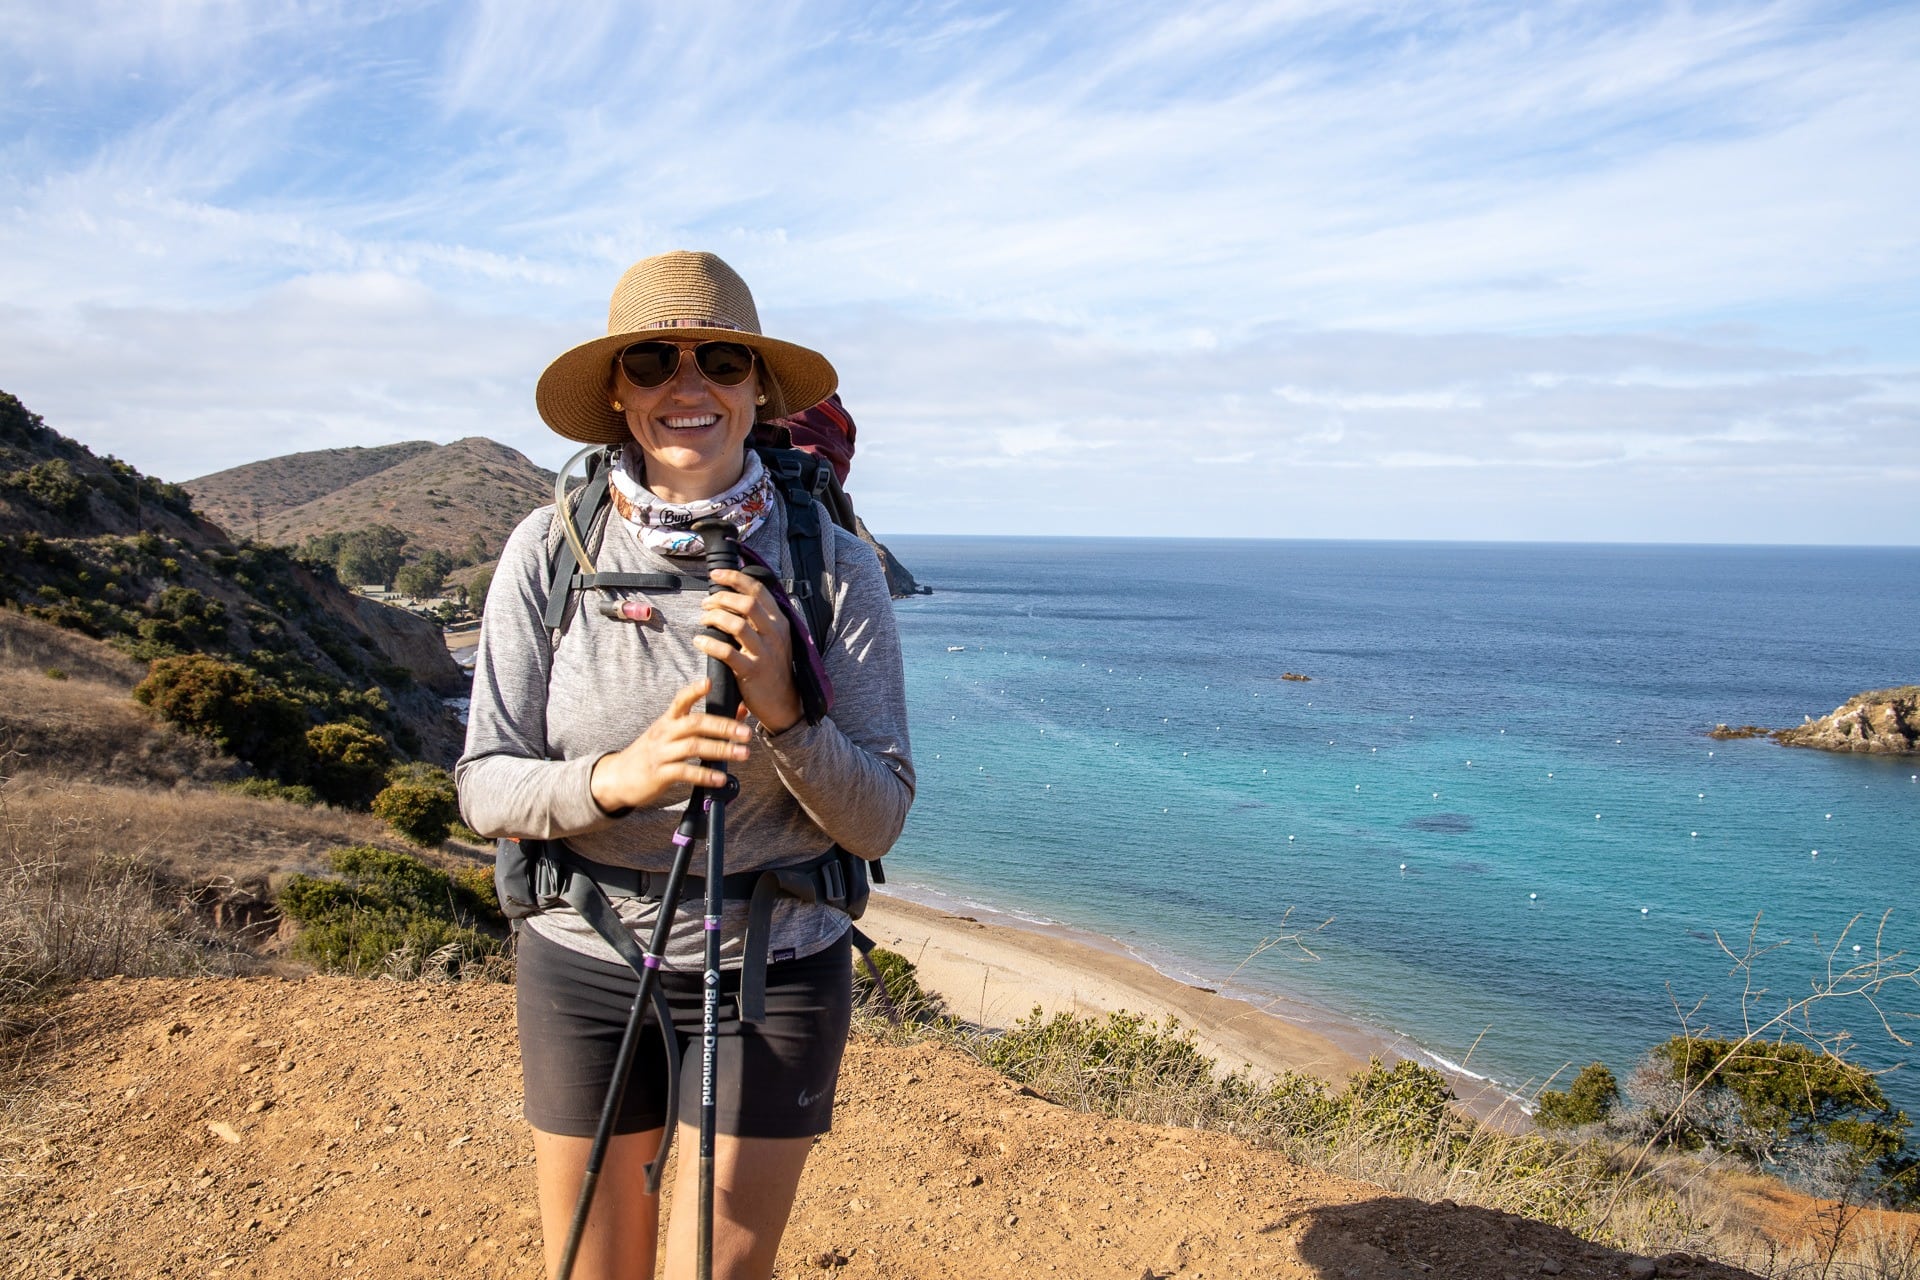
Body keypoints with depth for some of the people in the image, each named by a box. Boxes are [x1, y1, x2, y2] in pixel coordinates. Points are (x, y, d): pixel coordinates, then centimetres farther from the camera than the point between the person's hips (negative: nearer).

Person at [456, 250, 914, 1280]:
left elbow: (877, 820, -9)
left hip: (773, 973, -1)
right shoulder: (550, 550, -8)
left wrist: (780, 707, -25)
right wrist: (613, 777, -24)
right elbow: (484, 785, -5)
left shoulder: (833, 565, -10)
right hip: (583, 964, 2)